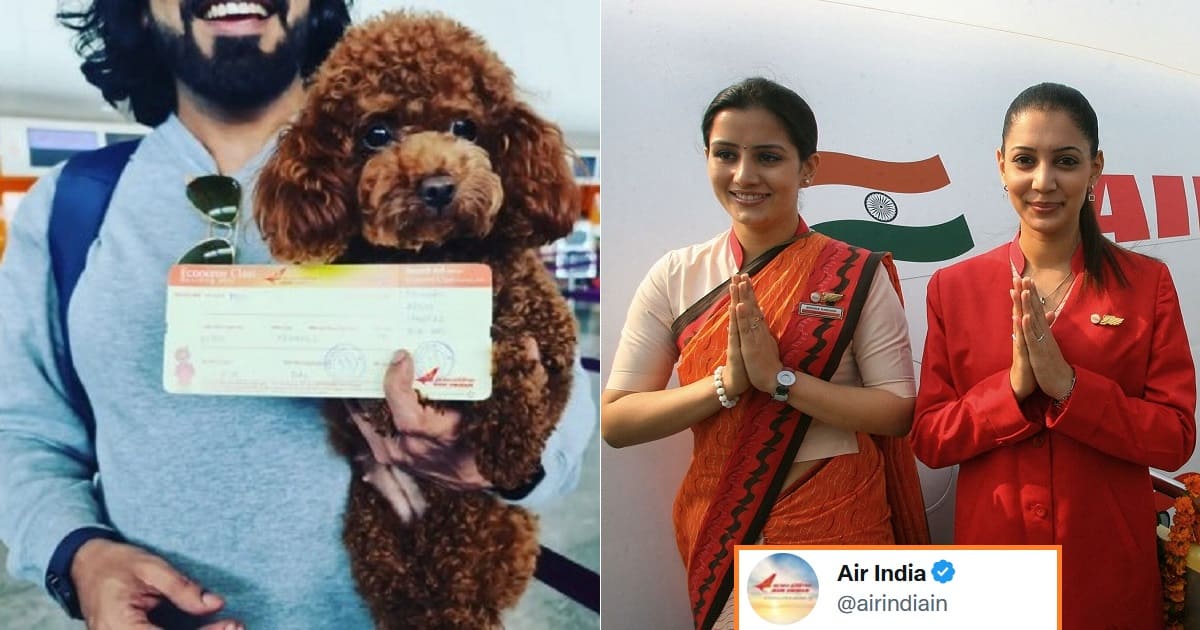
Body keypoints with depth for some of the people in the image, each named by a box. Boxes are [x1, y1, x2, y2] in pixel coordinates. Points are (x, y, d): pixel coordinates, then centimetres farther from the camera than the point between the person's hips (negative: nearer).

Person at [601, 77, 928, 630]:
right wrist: (727, 382, -20)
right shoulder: (676, 276, -5)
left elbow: (898, 412, -12)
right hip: (719, 529, 2)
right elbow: (615, 420, -7)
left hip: (835, 523, -1)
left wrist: (780, 377, -23)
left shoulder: (855, 276, -9)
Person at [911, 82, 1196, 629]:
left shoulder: (1147, 283, -2)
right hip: (993, 552, 1)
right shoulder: (954, 287, -1)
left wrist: (1068, 385, -21)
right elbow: (928, 439, -4)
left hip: (1109, 566, 0)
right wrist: (1014, 386, -20)